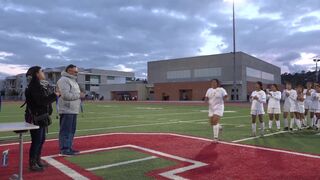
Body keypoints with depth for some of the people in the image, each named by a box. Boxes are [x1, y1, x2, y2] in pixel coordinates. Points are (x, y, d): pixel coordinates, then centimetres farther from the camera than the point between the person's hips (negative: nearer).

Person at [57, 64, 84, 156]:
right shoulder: (64, 80, -12)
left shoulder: (72, 80, 20)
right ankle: (64, 149, 2)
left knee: (72, 130, 14)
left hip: (73, 110, 10)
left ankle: (68, 148, 23)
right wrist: (79, 95, -14)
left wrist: (81, 95, 8)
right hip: (67, 110, -10)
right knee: (66, 130, -5)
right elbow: (65, 95, -22)